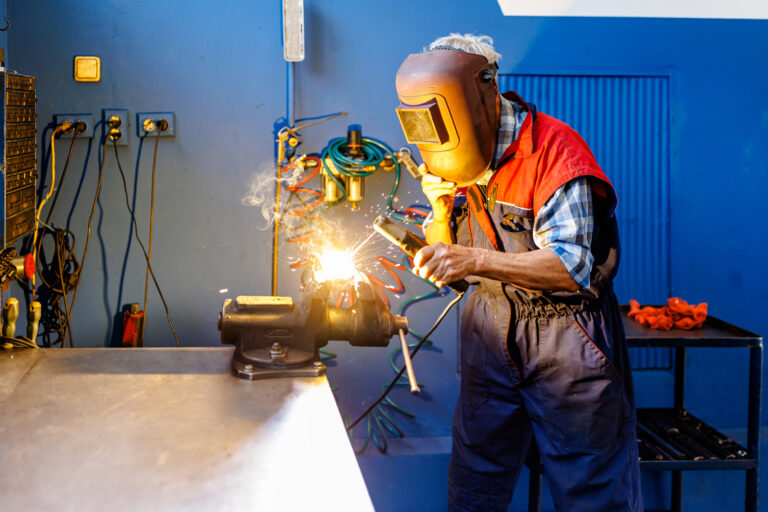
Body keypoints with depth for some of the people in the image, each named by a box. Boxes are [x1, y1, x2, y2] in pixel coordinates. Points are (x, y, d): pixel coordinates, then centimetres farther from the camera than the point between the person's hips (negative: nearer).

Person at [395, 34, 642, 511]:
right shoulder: (462, 160, 4)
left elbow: (572, 265, -26)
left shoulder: (553, 149, -18)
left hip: (566, 338, -6)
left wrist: (476, 260, -35)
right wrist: (441, 212, -10)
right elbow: (447, 265, 10)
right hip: (491, 328, 6)